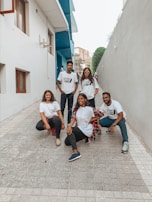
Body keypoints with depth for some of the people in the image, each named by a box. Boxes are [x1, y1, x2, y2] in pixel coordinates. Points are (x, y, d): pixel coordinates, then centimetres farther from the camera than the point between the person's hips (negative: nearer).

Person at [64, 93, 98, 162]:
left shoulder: (89, 109, -9)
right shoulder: (77, 109, 7)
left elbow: (93, 119, 1)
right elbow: (74, 119, -3)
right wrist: (69, 126, -21)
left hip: (86, 130, -6)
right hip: (79, 129, 6)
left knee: (70, 131, -28)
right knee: (67, 142, -7)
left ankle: (75, 152, -32)